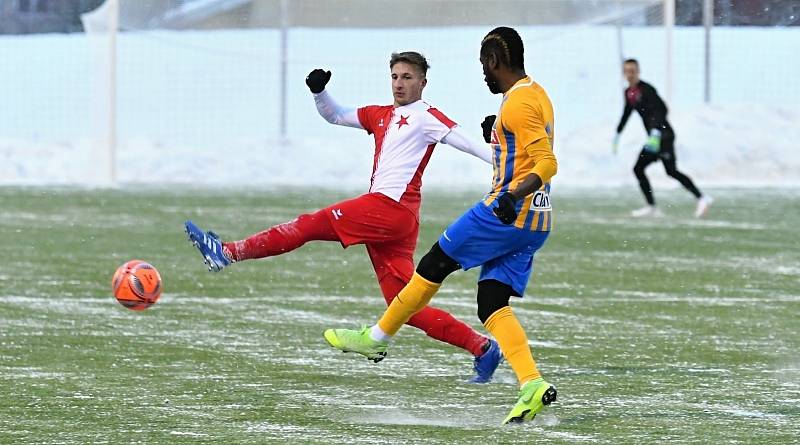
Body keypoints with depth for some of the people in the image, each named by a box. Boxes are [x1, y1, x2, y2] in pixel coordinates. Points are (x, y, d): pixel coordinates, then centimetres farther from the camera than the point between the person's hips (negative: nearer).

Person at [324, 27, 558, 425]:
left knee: (434, 265, 6)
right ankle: (532, 385, -14)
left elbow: (548, 163, -23)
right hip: (535, 224, 9)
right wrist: (496, 135, 18)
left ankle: (376, 338, 18)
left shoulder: (517, 103, -14)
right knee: (491, 306, 3)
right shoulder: (536, 94, 17)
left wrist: (514, 197, -37)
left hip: (508, 212, -9)